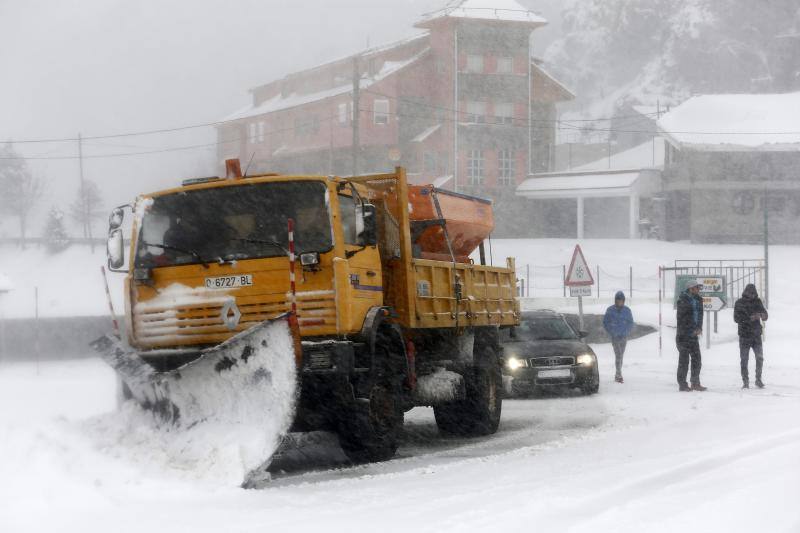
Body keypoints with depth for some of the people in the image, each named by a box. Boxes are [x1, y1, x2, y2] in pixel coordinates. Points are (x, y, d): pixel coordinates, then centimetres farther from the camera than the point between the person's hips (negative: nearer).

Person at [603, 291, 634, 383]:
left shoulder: (627, 310, 2)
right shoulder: (610, 310, -3)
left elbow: (630, 323, 9)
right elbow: (605, 323, 3)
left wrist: (626, 332, -4)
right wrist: (611, 333, -5)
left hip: (624, 337, 3)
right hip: (615, 336, -3)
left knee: (621, 355, 9)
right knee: (618, 355, -14)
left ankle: (618, 375, 19)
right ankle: (619, 374, -18)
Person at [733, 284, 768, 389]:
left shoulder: (757, 301, 7)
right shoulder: (739, 303, -3)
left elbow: (765, 316, 4)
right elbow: (736, 318, -11)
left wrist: (763, 315, -22)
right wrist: (750, 318, -26)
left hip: (756, 334, 3)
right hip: (744, 335, -3)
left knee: (760, 358, 1)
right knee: (744, 359, 1)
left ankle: (758, 379, 14)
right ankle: (745, 381, 7)